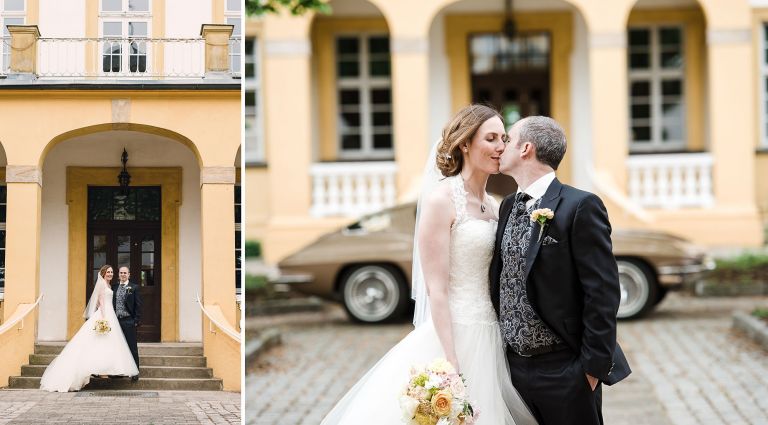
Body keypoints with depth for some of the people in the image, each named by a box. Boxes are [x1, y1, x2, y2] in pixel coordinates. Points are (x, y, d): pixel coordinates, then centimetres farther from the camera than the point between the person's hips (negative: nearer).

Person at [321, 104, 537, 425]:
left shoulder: (492, 206, 10)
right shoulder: (441, 199, -12)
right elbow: (436, 288, -15)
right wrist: (451, 362, -19)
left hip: (489, 336, 7)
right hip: (452, 332, -7)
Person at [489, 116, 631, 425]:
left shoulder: (580, 207, -13)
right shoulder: (508, 206, 10)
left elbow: (603, 293, -15)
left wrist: (593, 365, -16)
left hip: (564, 372, -7)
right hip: (515, 366, 7)